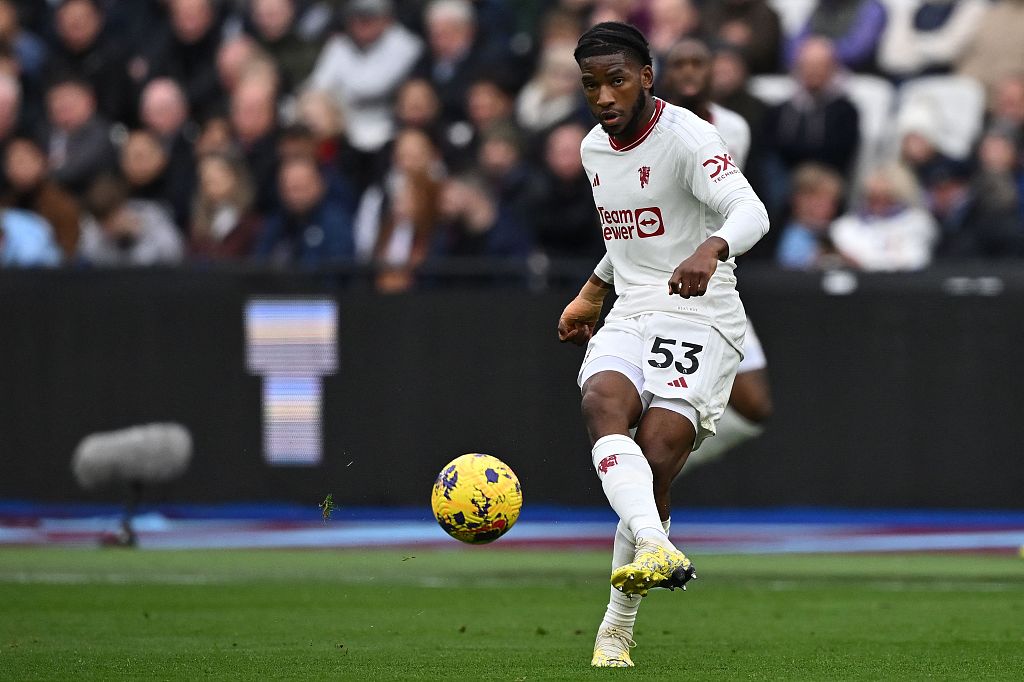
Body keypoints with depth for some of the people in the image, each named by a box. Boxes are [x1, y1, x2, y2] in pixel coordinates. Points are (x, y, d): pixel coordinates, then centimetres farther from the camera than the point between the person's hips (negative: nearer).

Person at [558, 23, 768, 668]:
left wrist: (710, 248, -47)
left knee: (654, 465, -17)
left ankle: (618, 626, -3)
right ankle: (656, 547, -48)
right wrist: (592, 293, 32)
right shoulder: (595, 148, 14)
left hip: (700, 317, -6)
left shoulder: (686, 137, -12)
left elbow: (750, 211, -28)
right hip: (629, 316, 6)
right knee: (602, 404, -28)